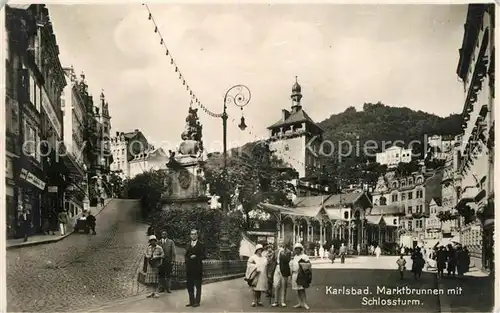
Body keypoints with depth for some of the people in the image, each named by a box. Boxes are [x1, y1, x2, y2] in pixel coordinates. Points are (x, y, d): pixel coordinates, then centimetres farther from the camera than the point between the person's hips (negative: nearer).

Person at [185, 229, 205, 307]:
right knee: (189, 285, 8)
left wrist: (196, 257, -19)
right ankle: (191, 301, 18)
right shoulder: (188, 245, 15)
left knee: (198, 286, 1)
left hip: (197, 268, -5)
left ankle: (197, 301, 8)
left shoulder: (200, 245, -2)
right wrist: (187, 259, -1)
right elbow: (186, 256, 18)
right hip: (189, 268, 5)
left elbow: (203, 256, -7)